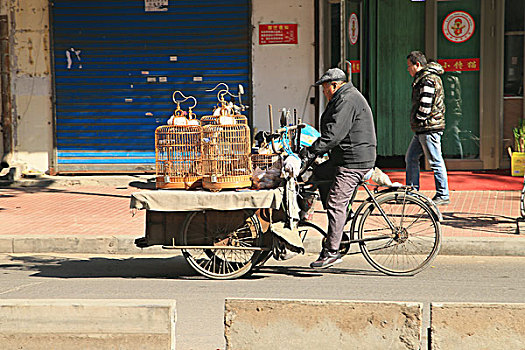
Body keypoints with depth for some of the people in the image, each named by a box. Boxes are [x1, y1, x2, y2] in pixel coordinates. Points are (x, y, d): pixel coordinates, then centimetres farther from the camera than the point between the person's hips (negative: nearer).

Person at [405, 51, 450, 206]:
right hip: (421, 129, 11)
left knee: (436, 162, -6)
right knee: (411, 158, 14)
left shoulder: (428, 79, -15)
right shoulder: (422, 78, 18)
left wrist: (418, 120, -9)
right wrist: (416, 123, 16)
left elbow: (425, 105, -21)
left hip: (430, 128, -11)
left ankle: (443, 195, -1)